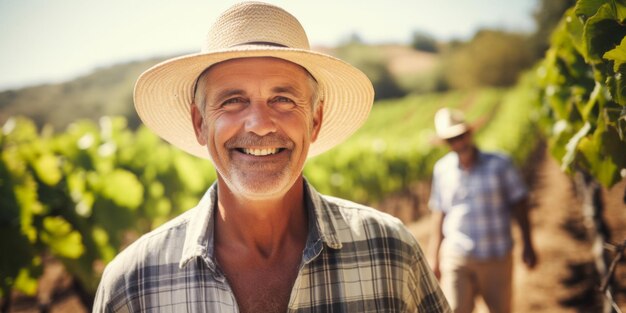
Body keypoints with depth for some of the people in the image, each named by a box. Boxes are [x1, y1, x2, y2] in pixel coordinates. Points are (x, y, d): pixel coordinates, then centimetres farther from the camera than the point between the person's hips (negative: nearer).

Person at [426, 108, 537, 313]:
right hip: (456, 258, 0)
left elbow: (519, 204, 3)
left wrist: (527, 245, 4)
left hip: (497, 257, 0)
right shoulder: (442, 169, 2)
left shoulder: (499, 164, -3)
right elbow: (438, 213, 8)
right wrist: (433, 257, 8)